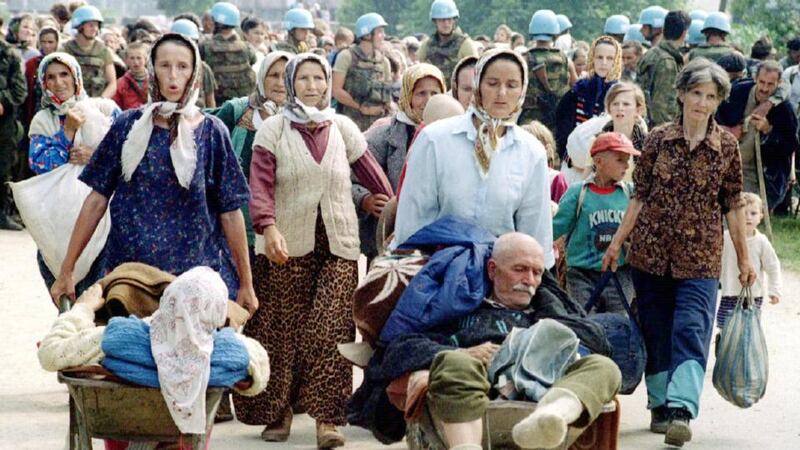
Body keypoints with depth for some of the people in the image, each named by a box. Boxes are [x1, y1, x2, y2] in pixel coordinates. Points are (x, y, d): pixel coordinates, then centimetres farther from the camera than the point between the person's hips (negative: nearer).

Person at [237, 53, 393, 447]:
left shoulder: (342, 129, 8)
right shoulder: (273, 130, 0)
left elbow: (373, 178, 10)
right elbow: (260, 186, -10)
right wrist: (269, 229, -27)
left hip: (338, 246, 1)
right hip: (286, 246, -1)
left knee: (331, 332, -7)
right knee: (282, 331, 3)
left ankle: (327, 418, -5)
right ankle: (277, 411, 19)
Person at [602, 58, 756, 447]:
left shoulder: (726, 146, 0)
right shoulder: (659, 139, 2)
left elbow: (732, 205, 5)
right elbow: (640, 196, 7)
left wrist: (743, 258, 7)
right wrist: (617, 242, 5)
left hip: (700, 256, -2)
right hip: (651, 251, 2)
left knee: (691, 331, -14)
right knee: (655, 333, 8)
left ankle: (681, 411, -21)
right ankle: (661, 406, 20)